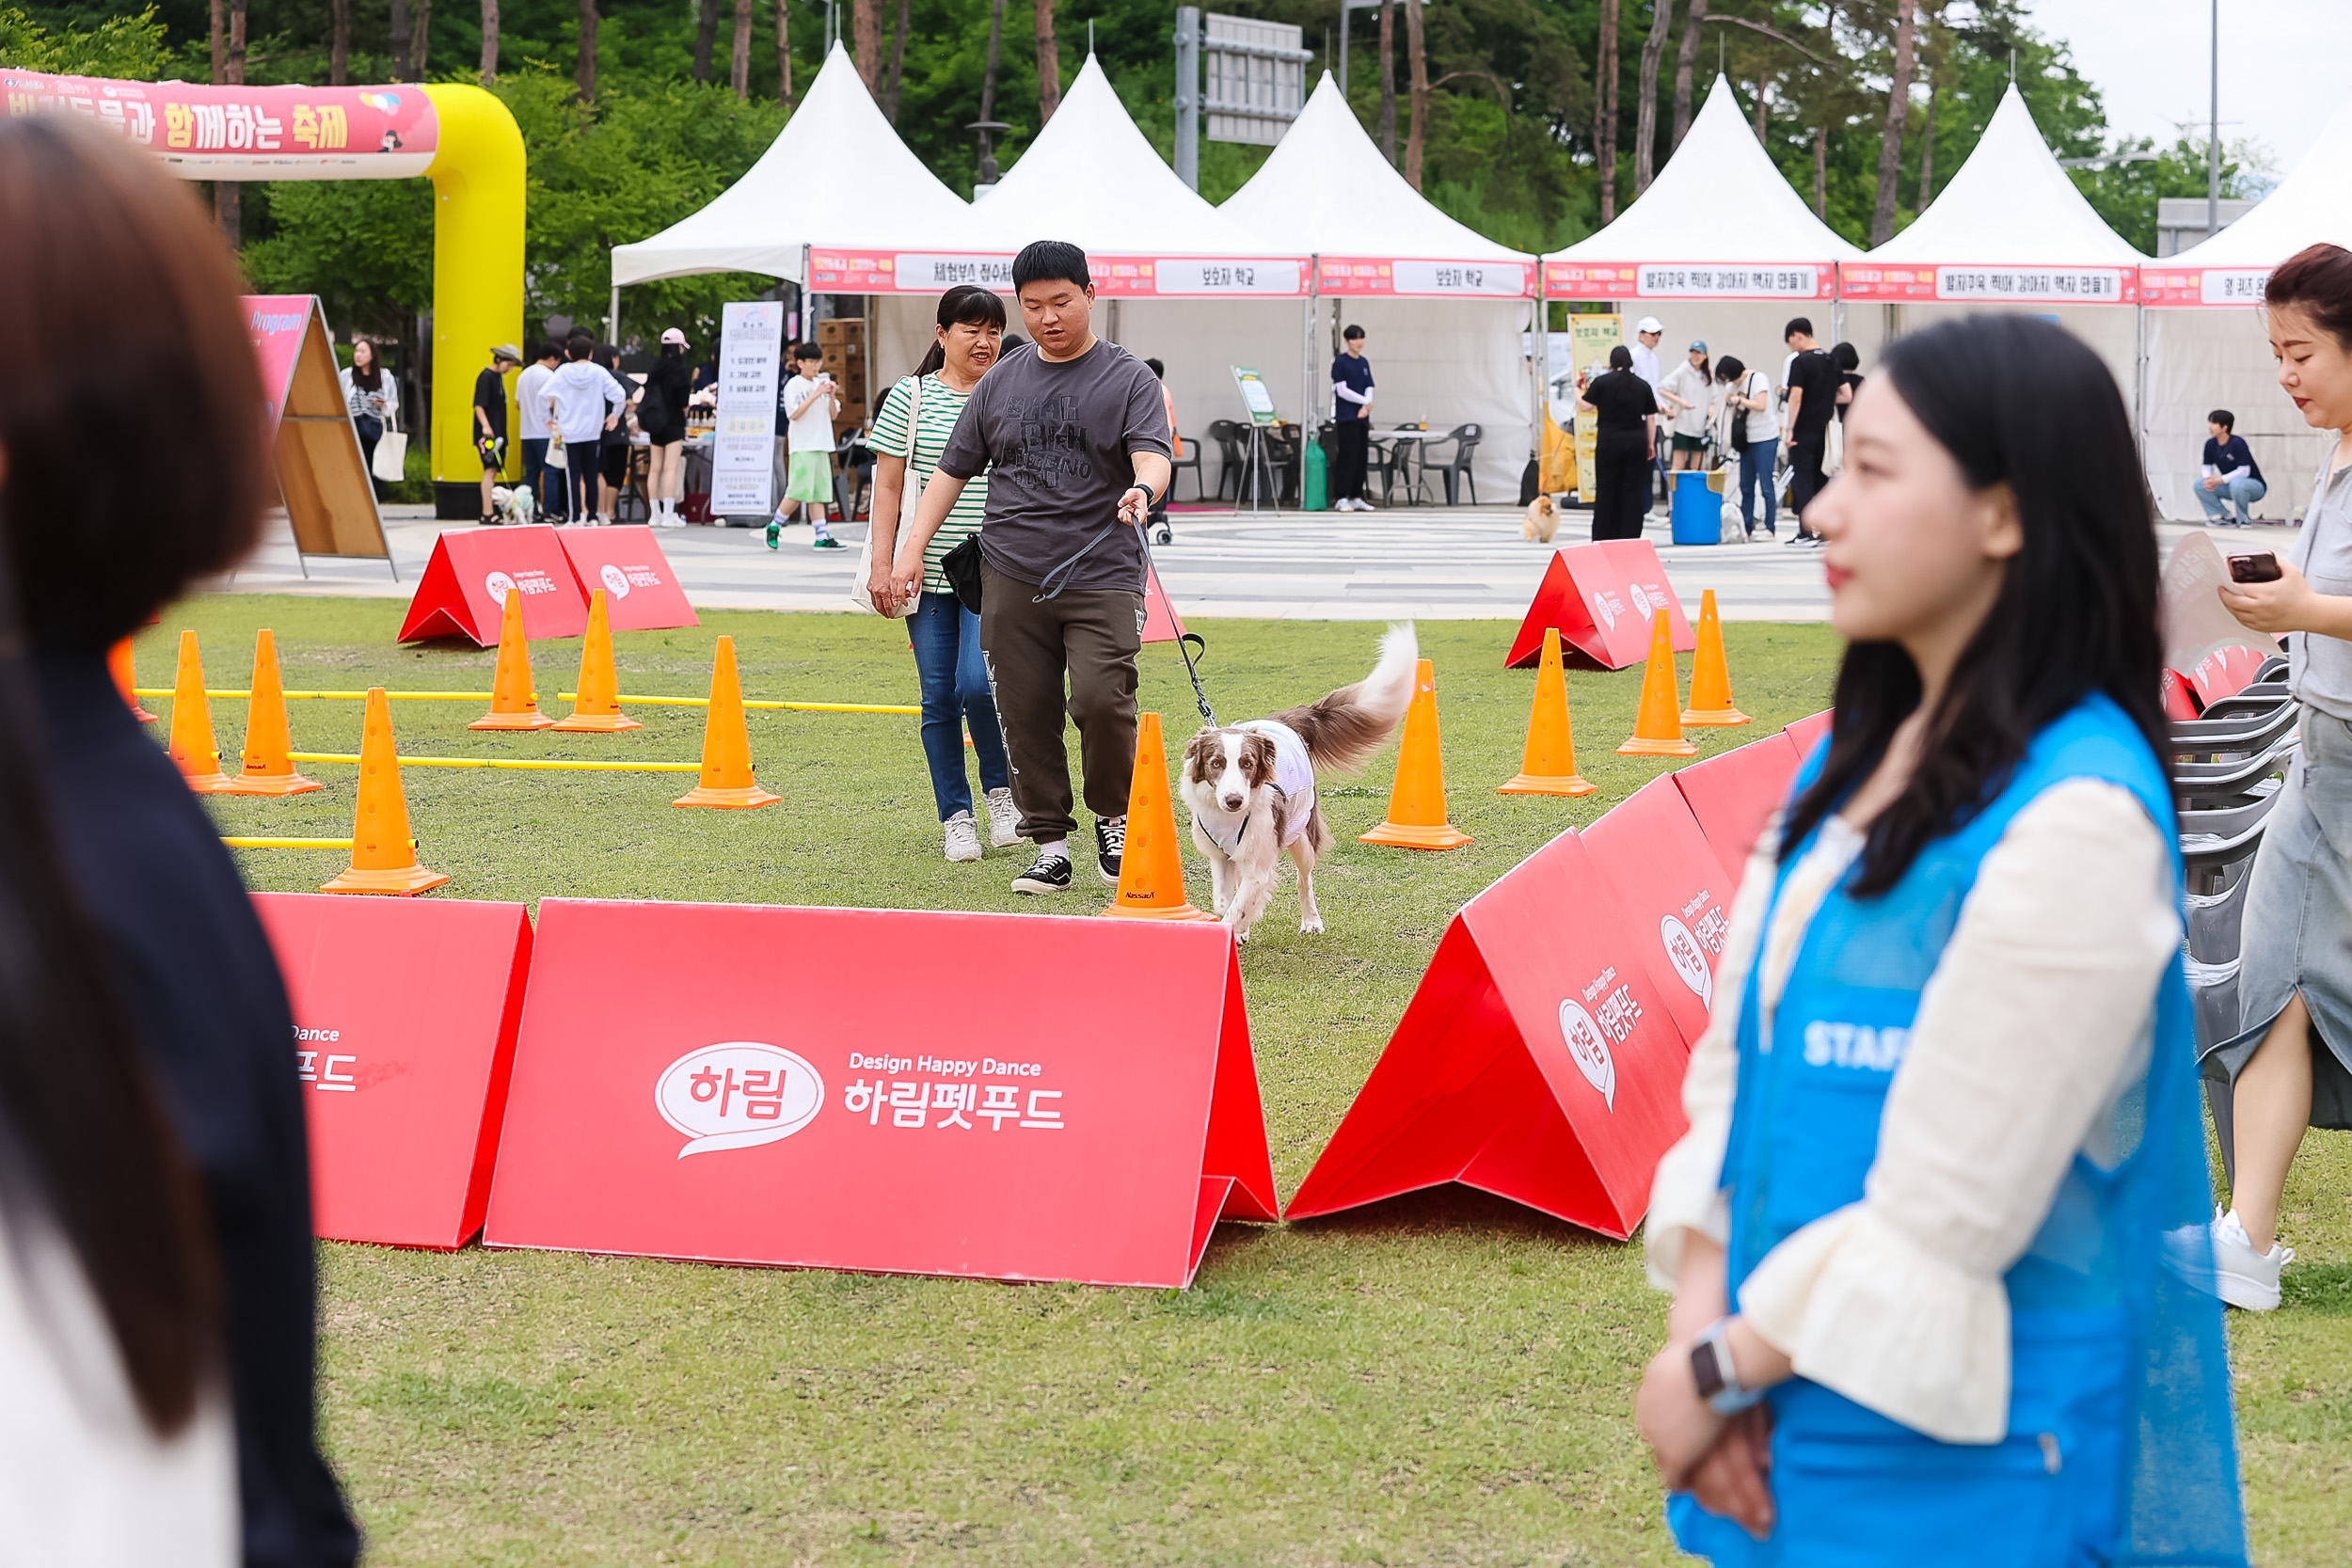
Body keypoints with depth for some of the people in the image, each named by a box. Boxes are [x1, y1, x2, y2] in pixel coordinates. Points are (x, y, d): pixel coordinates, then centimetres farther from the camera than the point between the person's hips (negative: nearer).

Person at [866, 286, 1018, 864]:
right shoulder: (909, 399, 3)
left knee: (977, 684, -16)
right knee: (939, 698, 3)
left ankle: (1002, 789, 8)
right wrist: (882, 564, -3)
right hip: (928, 574, 1)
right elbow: (888, 486, 3)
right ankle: (956, 817, 14)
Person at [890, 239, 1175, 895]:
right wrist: (912, 547, 10)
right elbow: (954, 467, 17)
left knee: (1101, 699, -18)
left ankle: (1115, 819, 6)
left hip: (1103, 577, -4)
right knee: (1026, 715, 2)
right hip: (1012, 579, 4)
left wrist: (1142, 489, -36)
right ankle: (1050, 845, 12)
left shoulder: (1127, 378, 2)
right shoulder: (1002, 381, 13)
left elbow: (1153, 454, -12)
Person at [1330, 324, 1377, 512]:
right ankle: (1341, 498, -7)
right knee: (1347, 456, -9)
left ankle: (1356, 497, 12)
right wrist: (1365, 401, -9)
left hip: (1362, 417, 6)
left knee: (1361, 458, 6)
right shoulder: (1340, 362, -5)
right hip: (1346, 417, -6)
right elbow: (1342, 390, -10)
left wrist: (1366, 407, -8)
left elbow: (1369, 388, 10)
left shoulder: (1364, 363, 13)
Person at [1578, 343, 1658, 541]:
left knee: (1606, 490, 5)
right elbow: (1651, 417, 7)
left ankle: (1603, 537, 7)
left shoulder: (1601, 382, -4)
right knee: (1633, 489, 6)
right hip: (1636, 443, 2)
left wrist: (1578, 393, 19)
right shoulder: (1642, 385, 6)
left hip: (1609, 443, -2)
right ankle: (1630, 537, 5)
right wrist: (1651, 444, 14)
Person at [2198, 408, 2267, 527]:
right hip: (2230, 487, 7)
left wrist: (2219, 480, -31)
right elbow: (2207, 467, 5)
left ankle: (2244, 519, -16)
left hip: (2255, 486, -7)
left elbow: (2244, 471, -27)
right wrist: (2208, 479, -20)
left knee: (2237, 483, -41)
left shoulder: (2237, 443, -23)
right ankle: (2224, 517, -5)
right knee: (2200, 484, -12)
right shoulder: (2211, 444, -2)